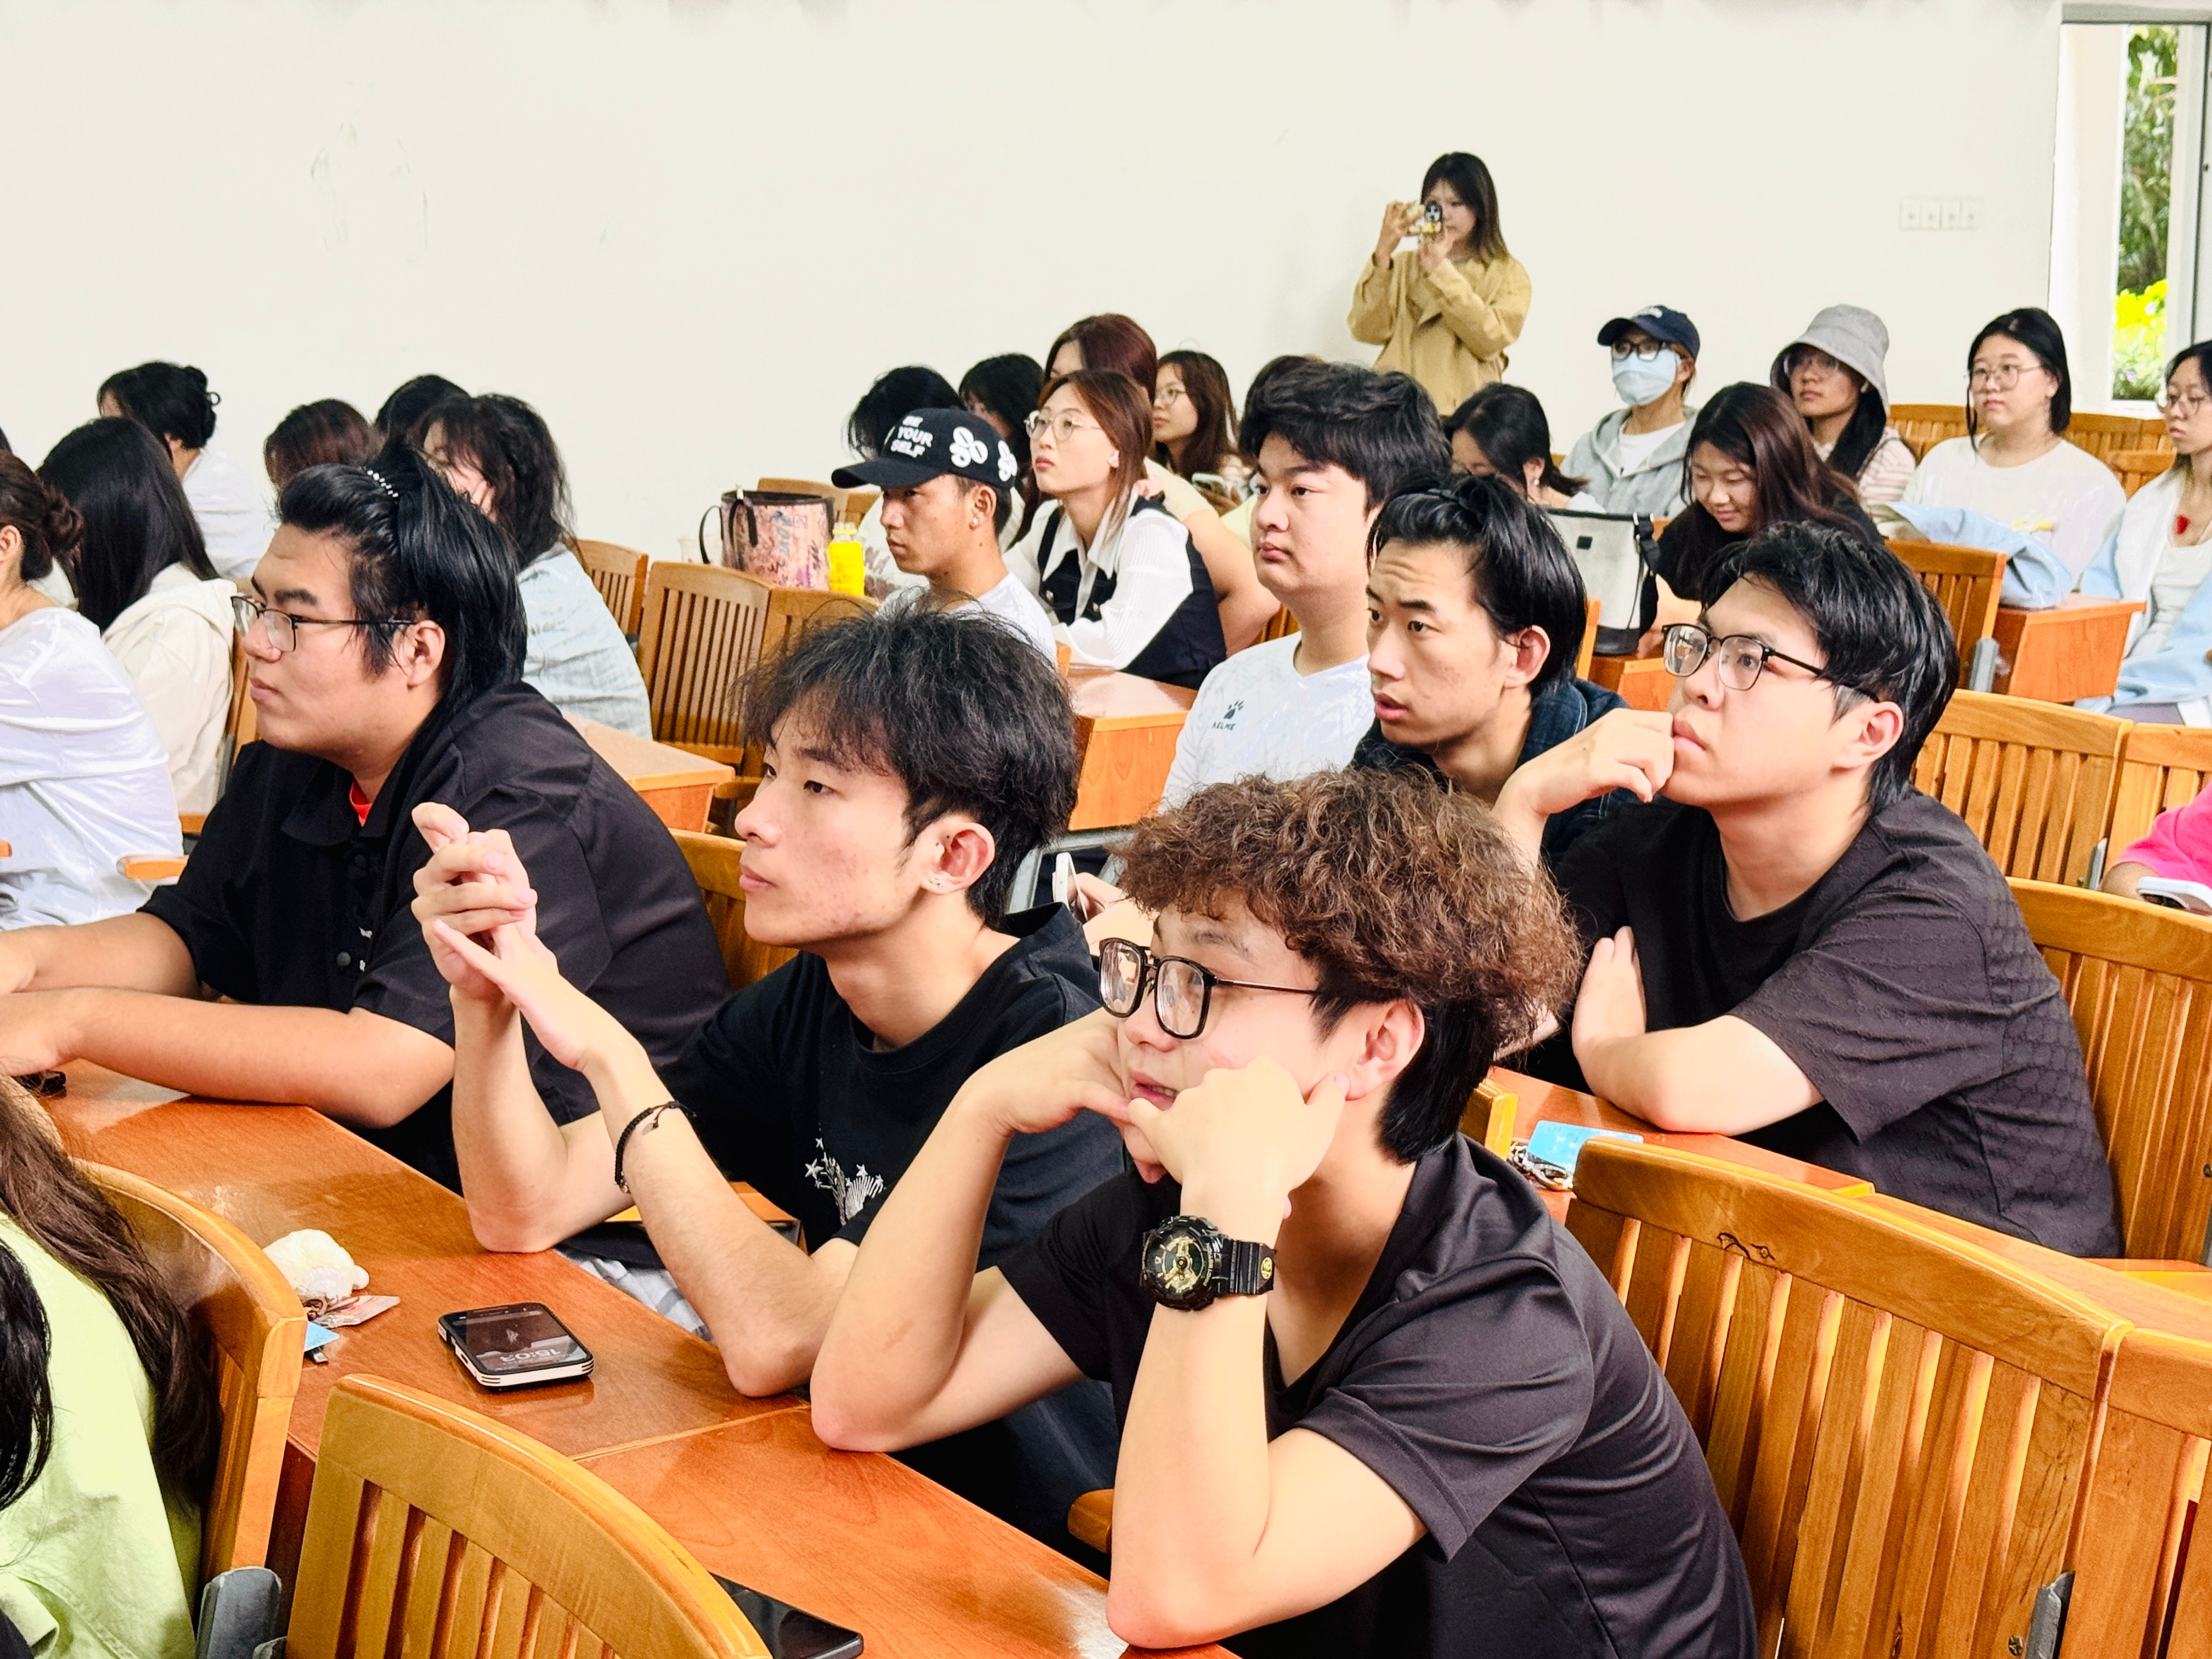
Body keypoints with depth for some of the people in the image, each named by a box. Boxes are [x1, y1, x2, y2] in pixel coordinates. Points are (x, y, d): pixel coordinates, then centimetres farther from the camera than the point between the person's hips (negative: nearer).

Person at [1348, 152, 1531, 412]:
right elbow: (1367, 330, 3)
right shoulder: (1404, 265, 19)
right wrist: (1382, 254, -6)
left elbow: (1490, 341, -7)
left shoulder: (1507, 273, 11)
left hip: (1463, 411, -2)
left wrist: (1440, 272, -9)